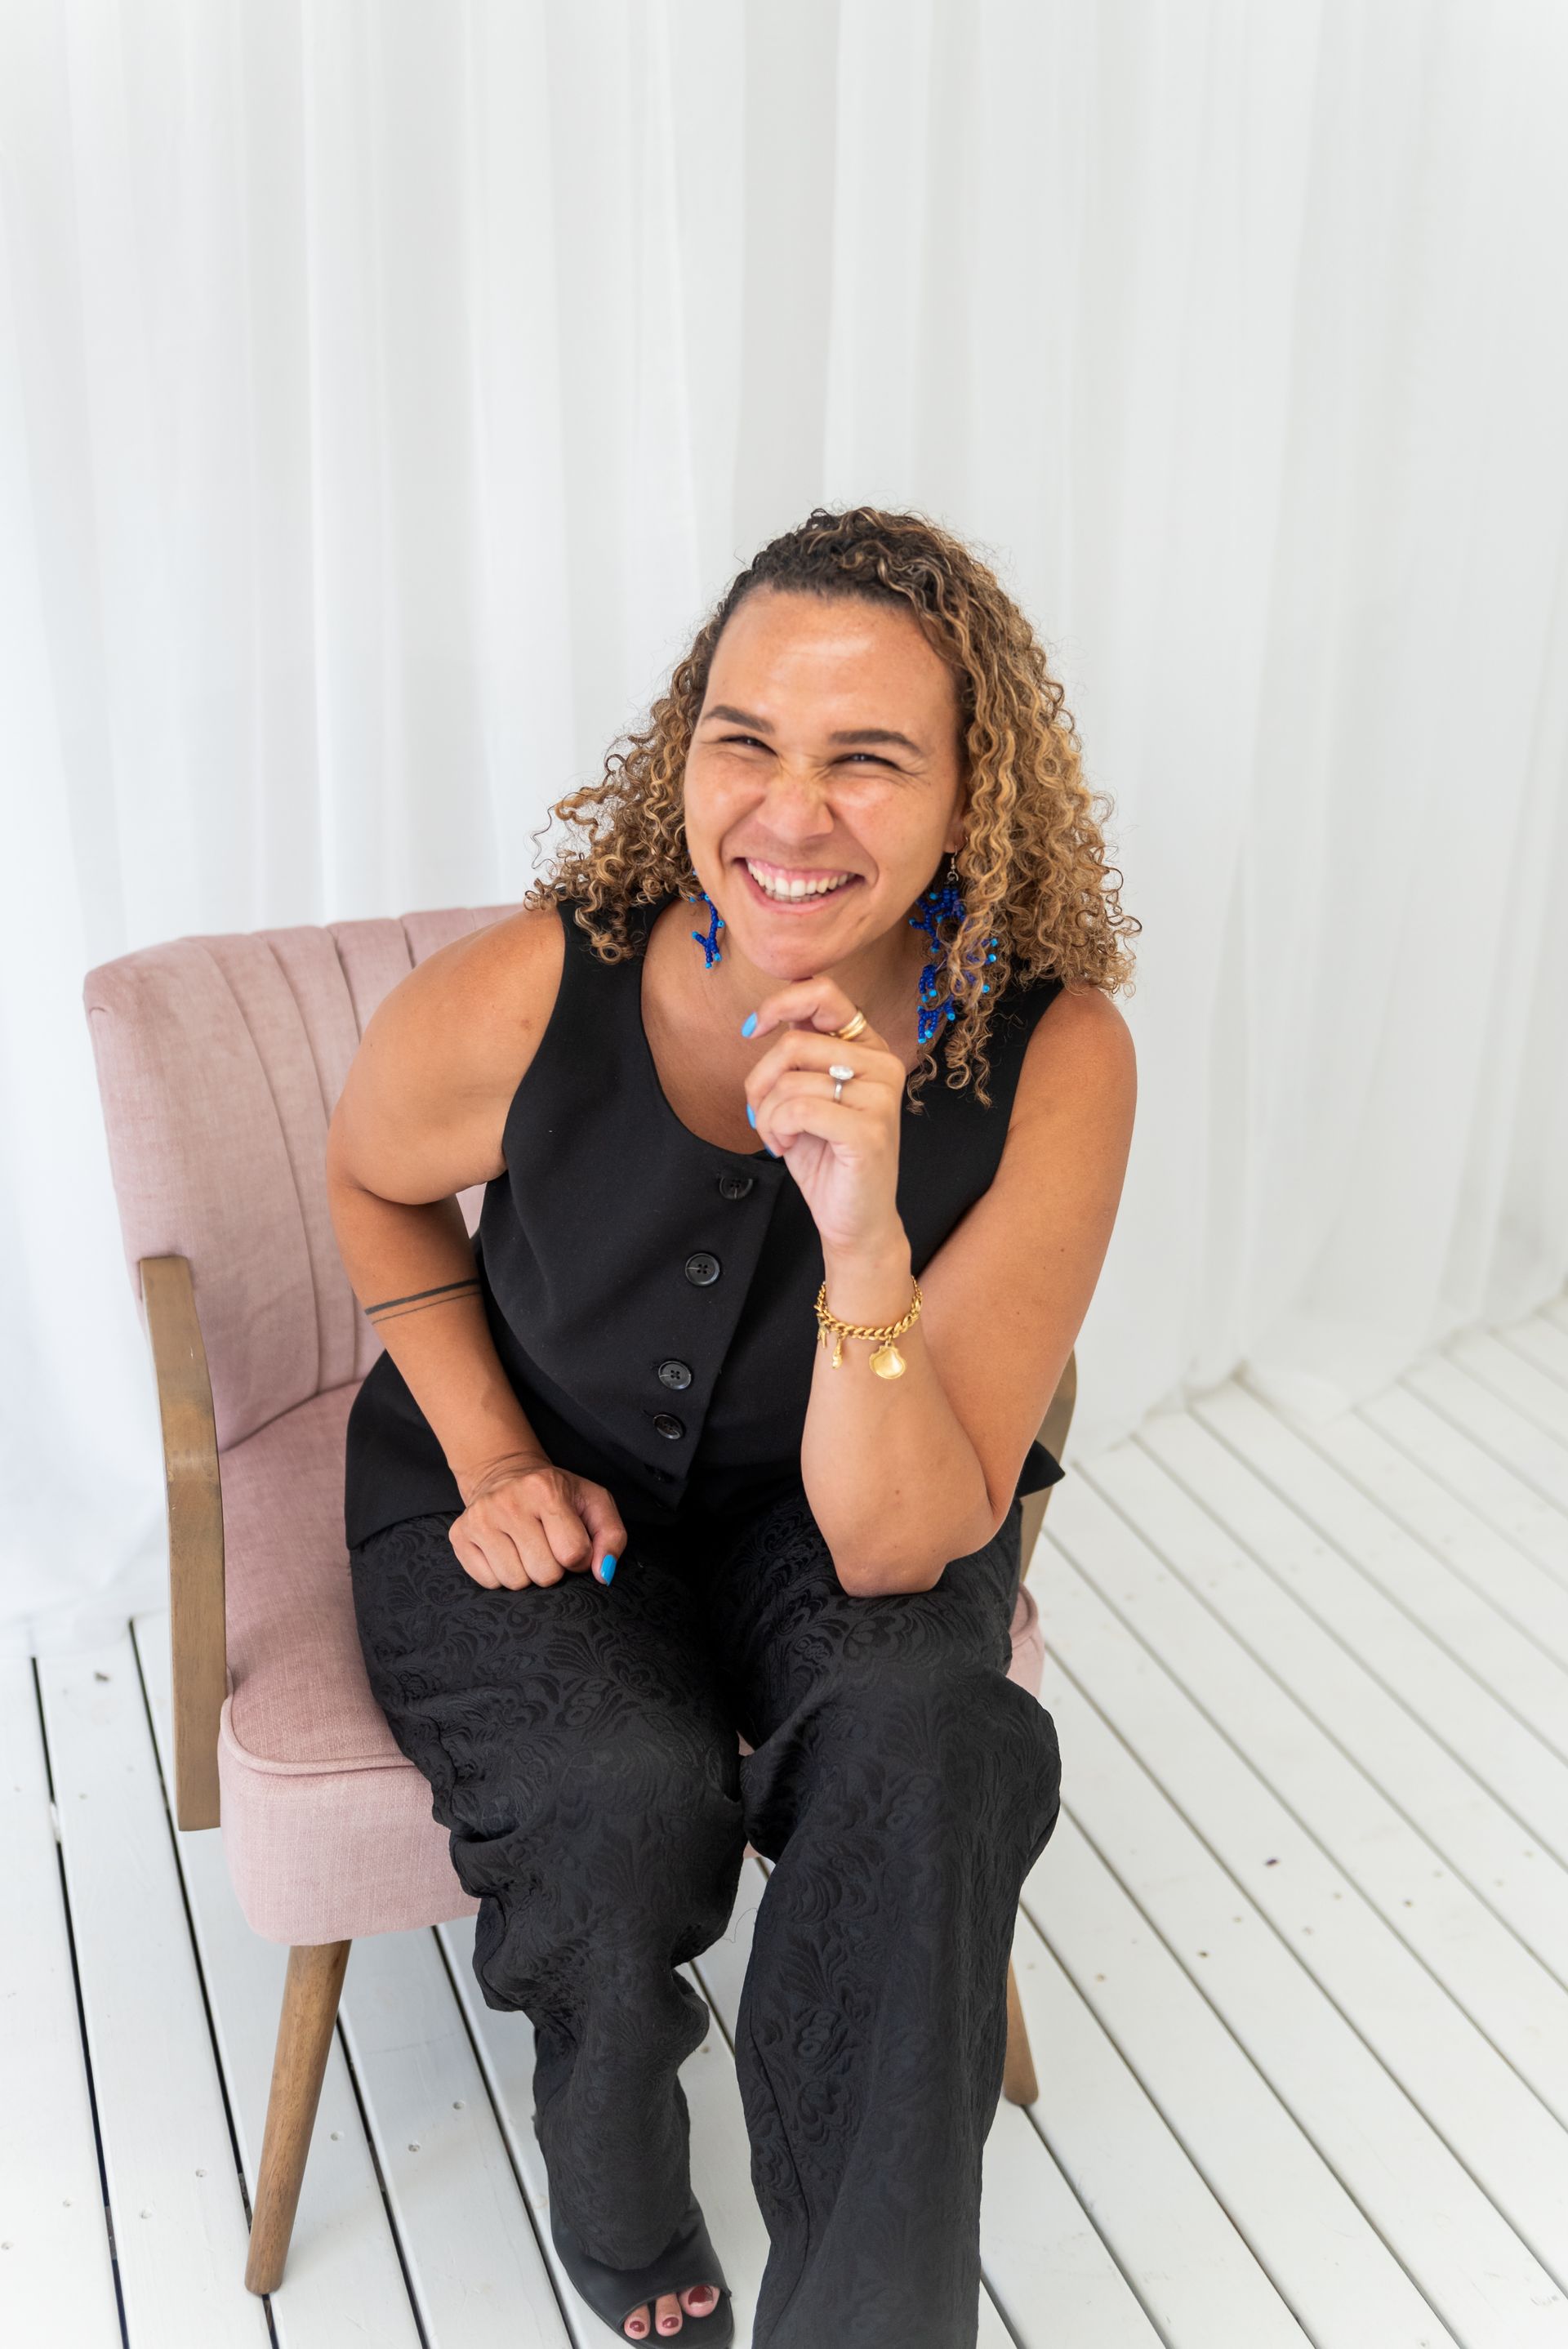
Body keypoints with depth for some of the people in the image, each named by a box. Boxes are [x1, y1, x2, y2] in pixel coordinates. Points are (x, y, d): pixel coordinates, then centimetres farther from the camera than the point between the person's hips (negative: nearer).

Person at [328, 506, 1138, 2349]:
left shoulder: (1054, 1058, -26)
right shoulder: (523, 998, -26)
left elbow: (900, 1546, -26)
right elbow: (373, 1180, 1)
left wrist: (865, 1244, -43)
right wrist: (494, 1461, -9)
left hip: (825, 1510, 1)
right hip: (526, 1493, 0)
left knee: (922, 1728, -30)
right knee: (629, 1797, -27)